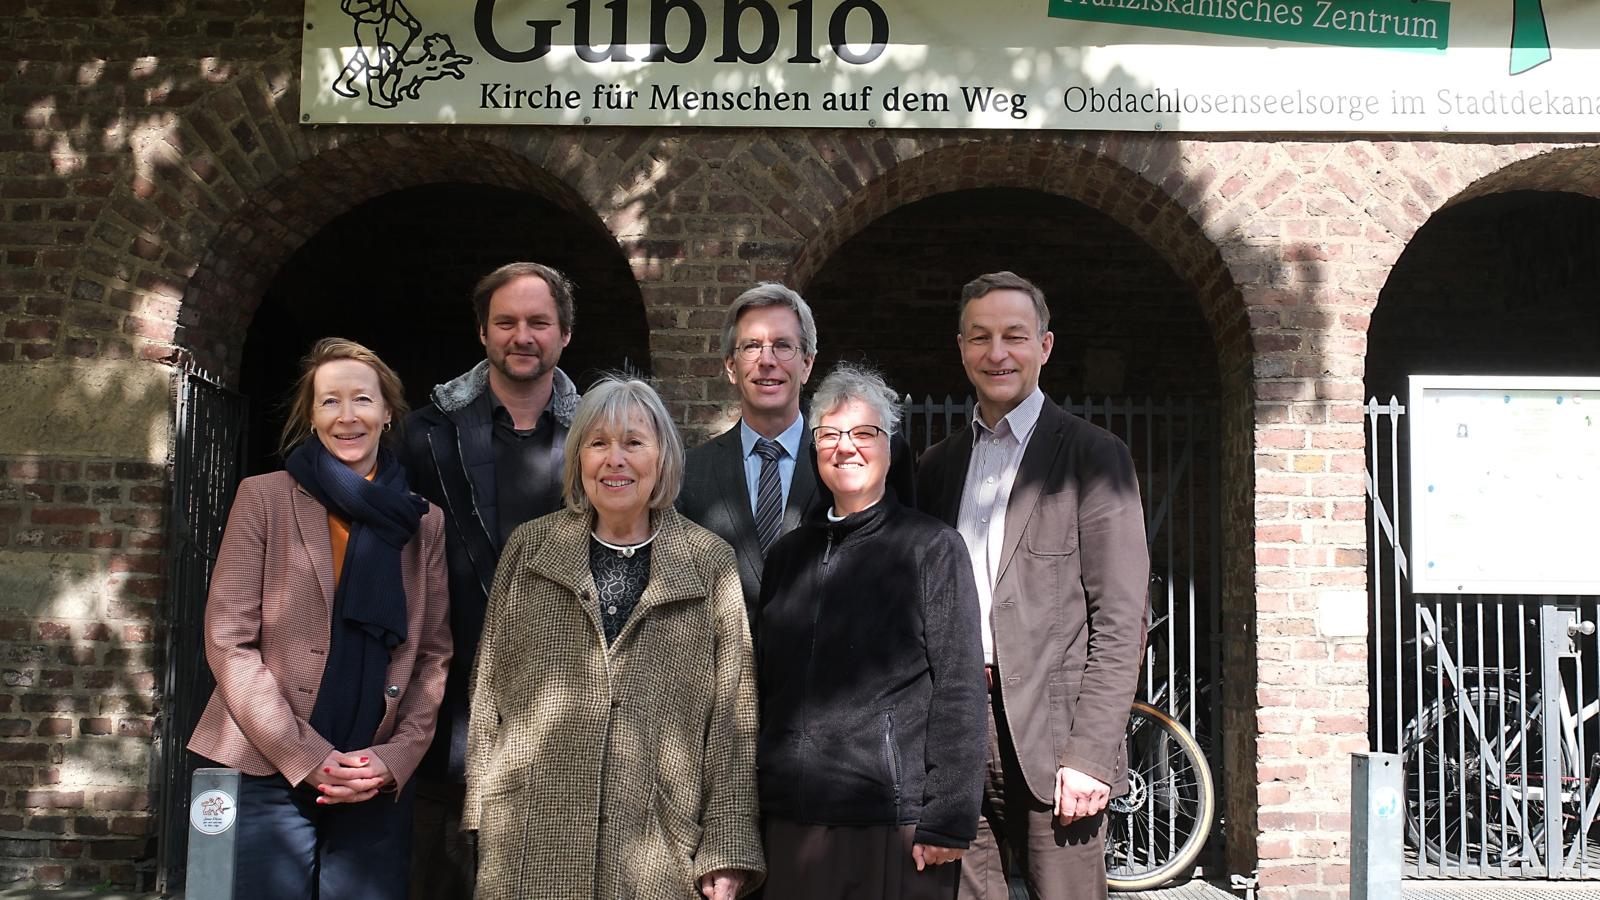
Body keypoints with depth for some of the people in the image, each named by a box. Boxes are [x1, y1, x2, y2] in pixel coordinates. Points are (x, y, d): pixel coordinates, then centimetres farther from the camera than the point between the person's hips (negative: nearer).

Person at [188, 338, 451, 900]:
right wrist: (308, 758, -11)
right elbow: (229, 642, -4)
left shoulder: (423, 522, 9)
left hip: (380, 784, 2)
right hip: (275, 773, -2)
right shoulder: (264, 499, 1)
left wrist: (395, 758, -7)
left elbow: (434, 654, 8)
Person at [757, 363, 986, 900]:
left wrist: (947, 820, -12)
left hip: (893, 823, -4)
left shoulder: (932, 548, -1)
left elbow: (960, 691, -6)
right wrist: (750, 803, 12)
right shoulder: (789, 554, 12)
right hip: (793, 820, 4)